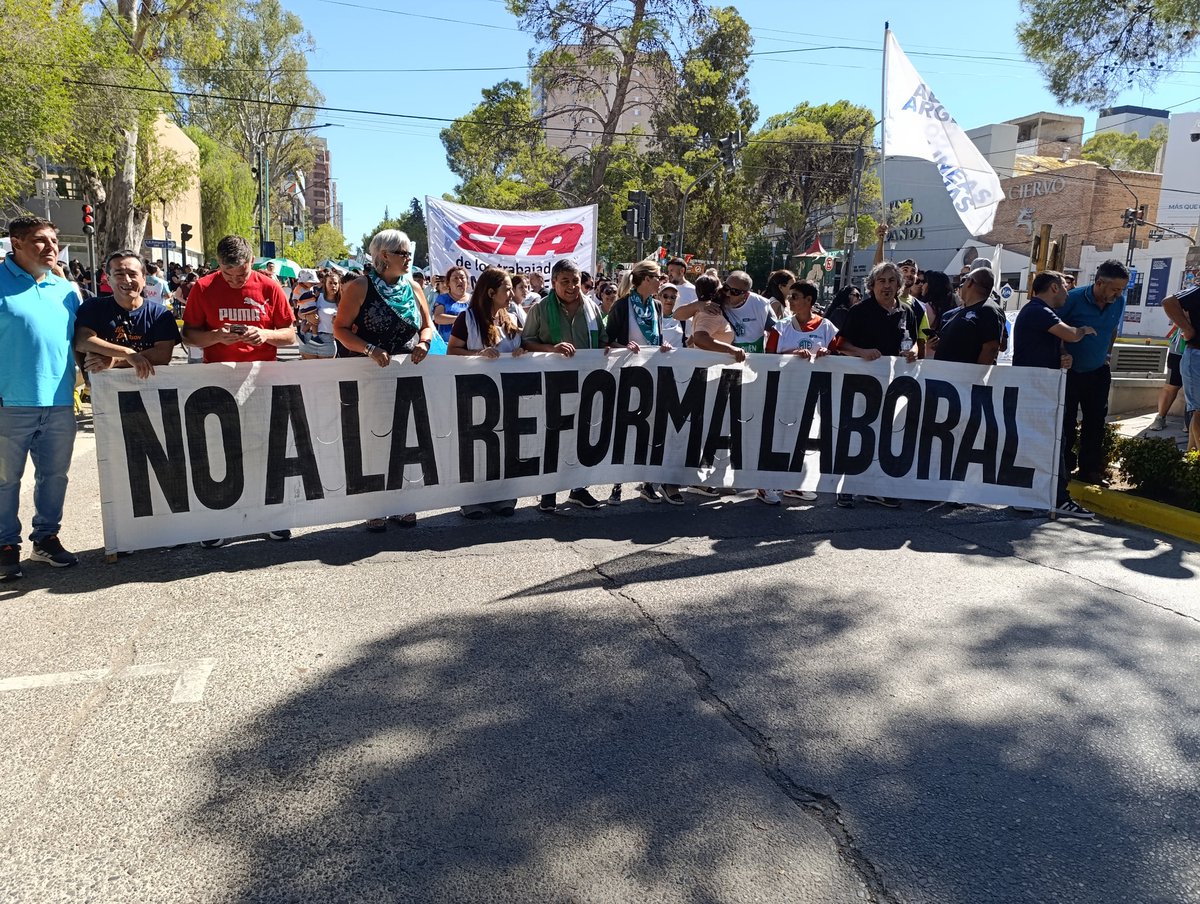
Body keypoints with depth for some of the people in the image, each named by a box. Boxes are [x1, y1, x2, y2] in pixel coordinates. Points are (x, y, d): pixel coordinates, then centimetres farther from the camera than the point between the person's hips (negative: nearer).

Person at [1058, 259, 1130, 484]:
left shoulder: (1119, 302, -2)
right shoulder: (1073, 299, -17)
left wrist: (1106, 353, 16)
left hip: (1098, 372, 4)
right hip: (1070, 371, -4)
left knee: (1095, 423, 6)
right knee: (1066, 422, 2)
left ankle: (1090, 469, 16)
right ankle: (1064, 465, 16)